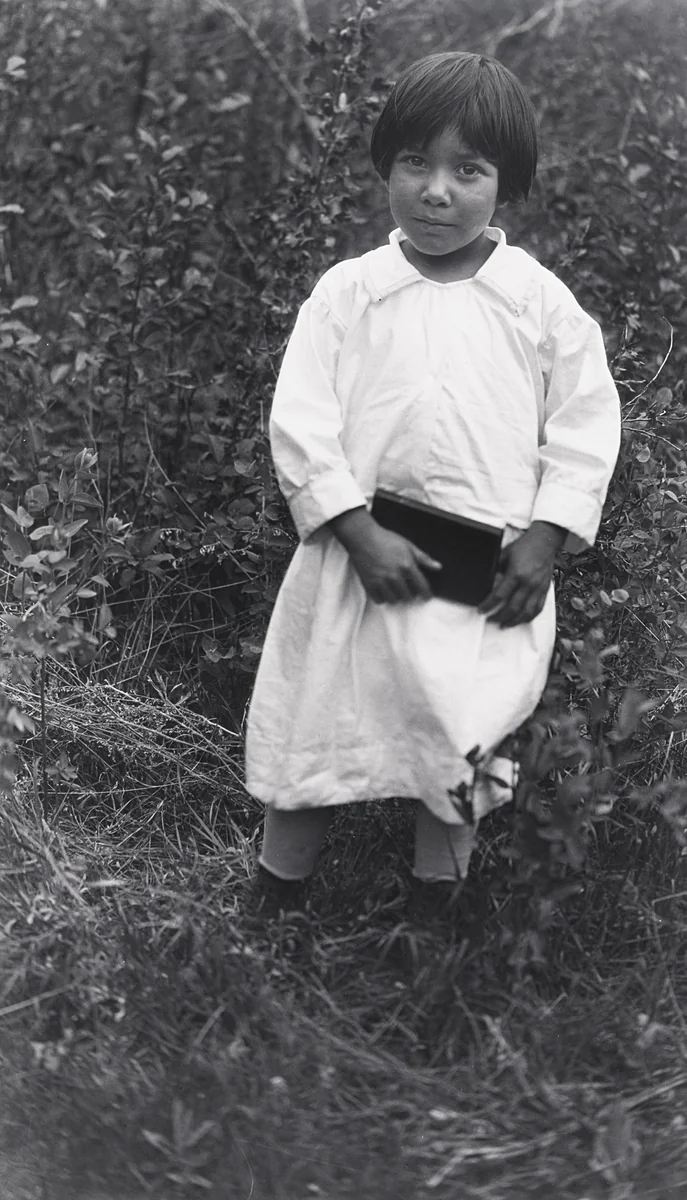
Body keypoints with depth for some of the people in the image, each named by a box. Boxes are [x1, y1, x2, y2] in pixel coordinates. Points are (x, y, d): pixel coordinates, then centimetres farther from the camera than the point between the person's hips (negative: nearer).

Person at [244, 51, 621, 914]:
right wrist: (362, 534, -16)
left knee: (472, 714, 10)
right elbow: (300, 420, -7)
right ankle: (284, 863, 35)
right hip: (364, 552, 0)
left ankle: (444, 860, 38)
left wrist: (545, 538, -9)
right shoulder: (347, 292, -3)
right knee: (320, 706, 12)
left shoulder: (542, 301, -1)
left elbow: (584, 424, 1)